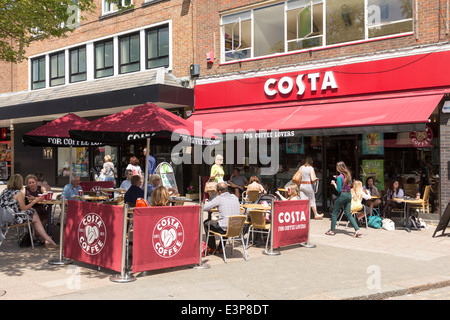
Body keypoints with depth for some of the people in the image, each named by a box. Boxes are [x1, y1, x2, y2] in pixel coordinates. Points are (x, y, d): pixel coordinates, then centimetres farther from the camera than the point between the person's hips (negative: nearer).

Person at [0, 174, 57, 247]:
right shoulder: (19, 193, -15)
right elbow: (23, 208, -11)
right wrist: (35, 201, -1)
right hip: (14, 219, -8)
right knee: (36, 218, 7)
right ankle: (47, 239, 10)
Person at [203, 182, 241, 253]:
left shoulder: (219, 198, -8)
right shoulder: (235, 197, 9)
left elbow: (205, 208, -5)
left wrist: (213, 205, 16)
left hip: (225, 229, -6)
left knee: (206, 223, 17)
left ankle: (212, 248, 24)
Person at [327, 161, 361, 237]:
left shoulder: (339, 177, -17)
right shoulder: (348, 175, 5)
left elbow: (339, 189, -18)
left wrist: (334, 183, -4)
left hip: (342, 195, -7)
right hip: (349, 195, 7)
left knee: (334, 213, 8)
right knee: (348, 213, 9)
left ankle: (332, 230, 14)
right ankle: (357, 230, -2)